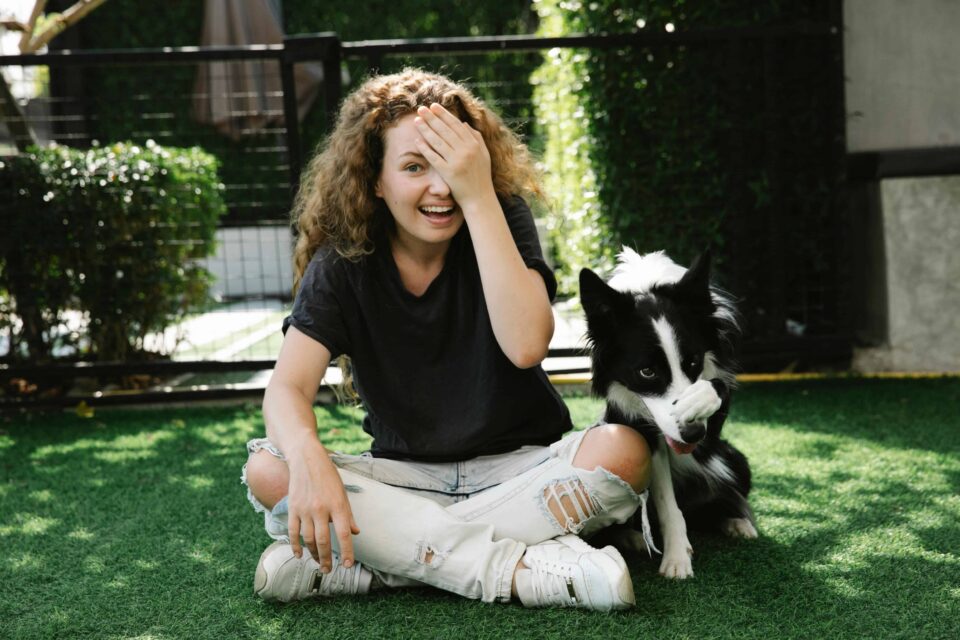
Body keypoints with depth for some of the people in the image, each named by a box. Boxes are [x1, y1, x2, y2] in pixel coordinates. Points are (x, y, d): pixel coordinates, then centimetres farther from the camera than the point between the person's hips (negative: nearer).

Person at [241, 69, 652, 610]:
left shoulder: (503, 218, -10)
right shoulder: (342, 261, -8)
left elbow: (526, 345, -27)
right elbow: (287, 387, -18)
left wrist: (478, 196, -29)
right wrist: (307, 458, -42)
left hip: (519, 467, -1)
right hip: (405, 475, 1)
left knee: (623, 451, -31)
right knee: (268, 472, -26)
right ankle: (523, 570, -30)